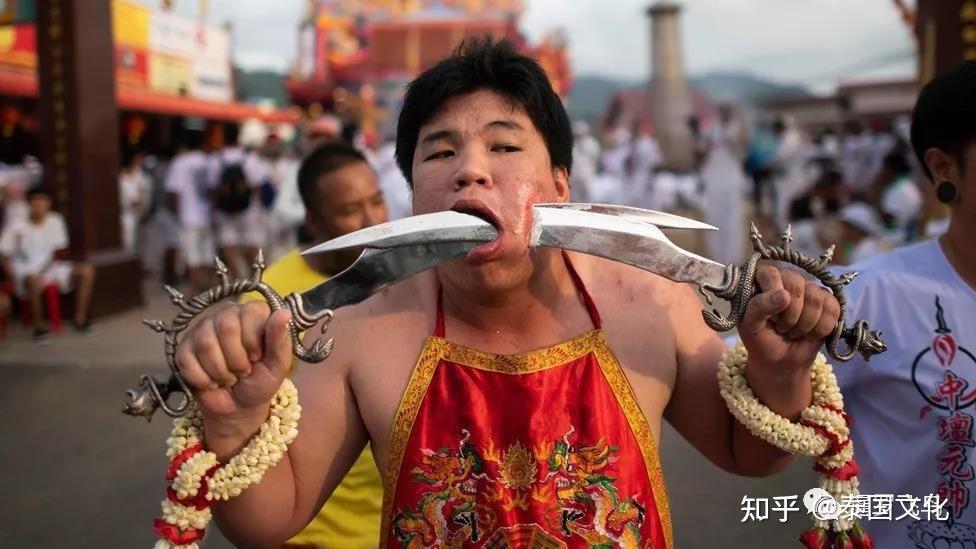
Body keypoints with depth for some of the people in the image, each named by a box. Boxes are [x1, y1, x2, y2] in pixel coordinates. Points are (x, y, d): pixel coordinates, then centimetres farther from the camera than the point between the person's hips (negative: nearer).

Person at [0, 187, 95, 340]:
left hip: (50, 268, 5)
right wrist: (15, 280, -17)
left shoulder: (55, 221, 0)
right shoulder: (16, 226, -10)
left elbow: (59, 252, 7)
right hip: (25, 273, -4)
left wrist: (44, 271, -7)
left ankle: (80, 317, -8)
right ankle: (39, 323, -20)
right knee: (34, 280, -40)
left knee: (87, 271, -14)